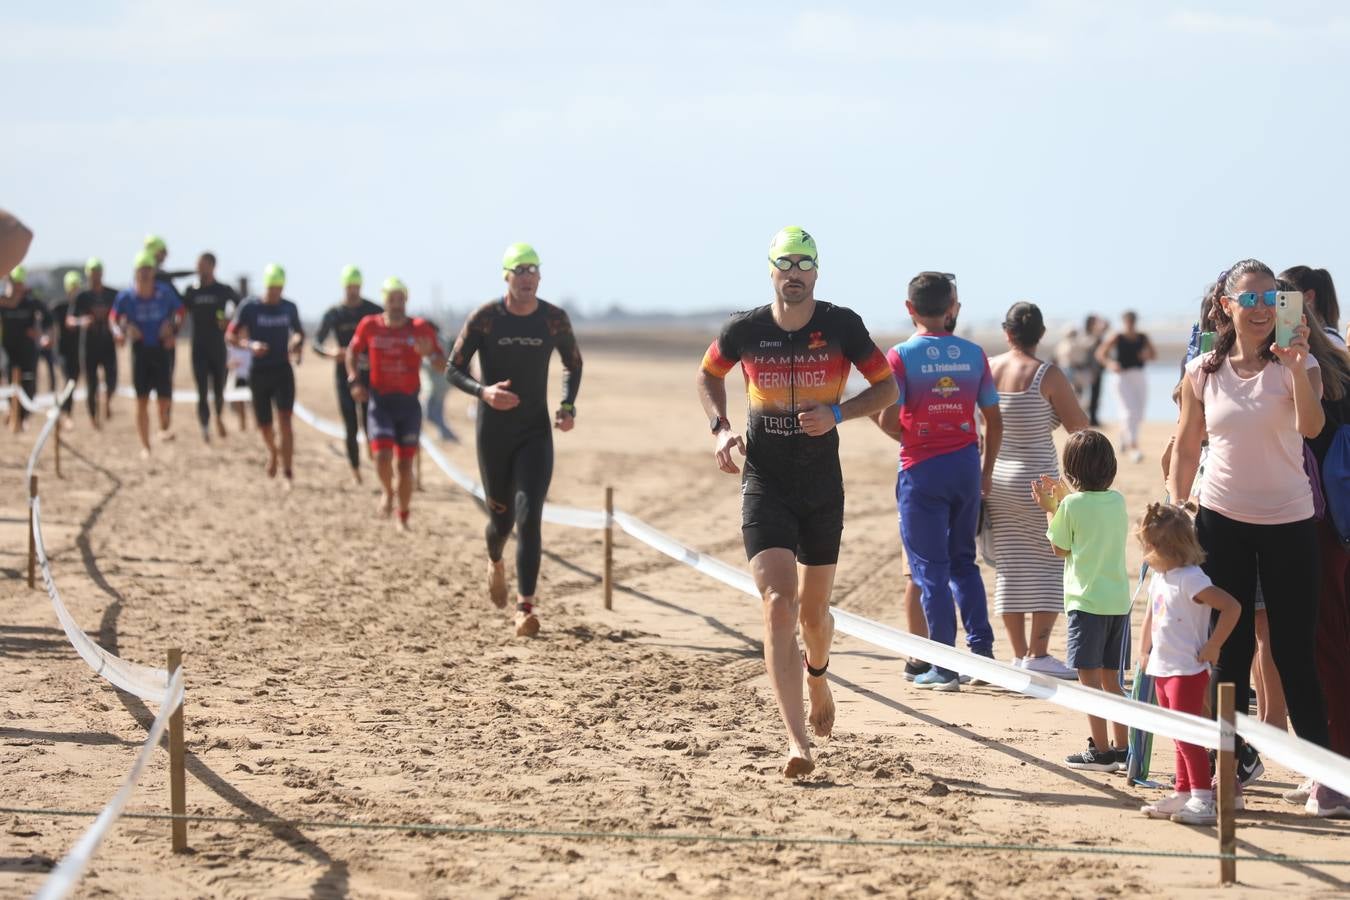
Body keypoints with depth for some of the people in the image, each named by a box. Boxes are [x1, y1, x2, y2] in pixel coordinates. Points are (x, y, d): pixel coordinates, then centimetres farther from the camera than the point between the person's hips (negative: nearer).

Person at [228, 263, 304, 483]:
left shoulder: (289, 308, 4)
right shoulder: (249, 308, -5)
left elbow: (299, 333, 21)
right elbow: (230, 335, -3)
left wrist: (296, 345, -1)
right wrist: (250, 345, -21)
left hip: (283, 371, 1)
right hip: (259, 372, 0)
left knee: (284, 421, -14)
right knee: (264, 425, 9)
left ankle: (287, 472, -14)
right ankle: (272, 452, 43)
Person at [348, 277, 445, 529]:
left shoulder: (420, 328, -3)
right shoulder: (370, 326, -1)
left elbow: (443, 365, -1)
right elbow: (352, 352, 16)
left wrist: (429, 353, -23)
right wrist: (354, 381, 2)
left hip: (409, 403, 0)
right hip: (380, 402, 0)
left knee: (405, 464, 3)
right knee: (382, 456, -17)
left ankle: (403, 518, 20)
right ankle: (388, 493, 16)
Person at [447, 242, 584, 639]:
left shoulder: (555, 319, -3)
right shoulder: (484, 318, -9)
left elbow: (573, 364, 14)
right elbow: (453, 369, -4)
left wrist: (568, 406, -3)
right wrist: (483, 391, -23)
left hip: (535, 431, 0)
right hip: (493, 432, 0)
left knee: (529, 517, -14)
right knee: (501, 517, 11)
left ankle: (526, 607, -16)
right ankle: (495, 563, 47)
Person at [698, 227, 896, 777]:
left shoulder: (841, 326, -6)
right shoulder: (744, 330, -5)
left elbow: (887, 388, 2)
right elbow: (708, 375, 15)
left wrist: (837, 412, -15)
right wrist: (721, 428, -2)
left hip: (822, 488, 1)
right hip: (764, 487, -1)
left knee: (813, 611, 12)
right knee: (778, 603, -16)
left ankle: (816, 674, 51)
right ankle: (797, 744, -20)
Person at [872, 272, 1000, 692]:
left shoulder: (901, 356, -9)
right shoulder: (973, 354, 3)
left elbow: (889, 421, -16)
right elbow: (994, 420, 7)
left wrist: (888, 425, 7)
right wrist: (986, 471, 16)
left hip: (922, 468, -4)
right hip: (966, 466, 4)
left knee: (931, 569, 2)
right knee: (964, 562, 18)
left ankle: (944, 668, 2)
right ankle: (982, 650, 12)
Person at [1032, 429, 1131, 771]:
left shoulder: (1071, 505, -11)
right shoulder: (1117, 501, 6)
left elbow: (1060, 548, 2)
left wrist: (1050, 508, 12)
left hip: (1087, 601, -6)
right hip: (1119, 600, 6)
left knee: (1089, 675, -3)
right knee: (1110, 677, 14)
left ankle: (1101, 751, -6)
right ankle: (1121, 747, 16)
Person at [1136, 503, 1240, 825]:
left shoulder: (1190, 580, -19)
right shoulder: (1159, 578, 10)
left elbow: (1232, 607, -26)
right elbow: (1151, 616, 26)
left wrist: (1212, 647, -20)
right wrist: (1144, 653, 19)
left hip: (1187, 673, -9)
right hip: (1162, 671, 9)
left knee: (1187, 736, -11)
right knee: (1180, 738, 15)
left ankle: (1203, 801, -11)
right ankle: (1183, 794, 21)